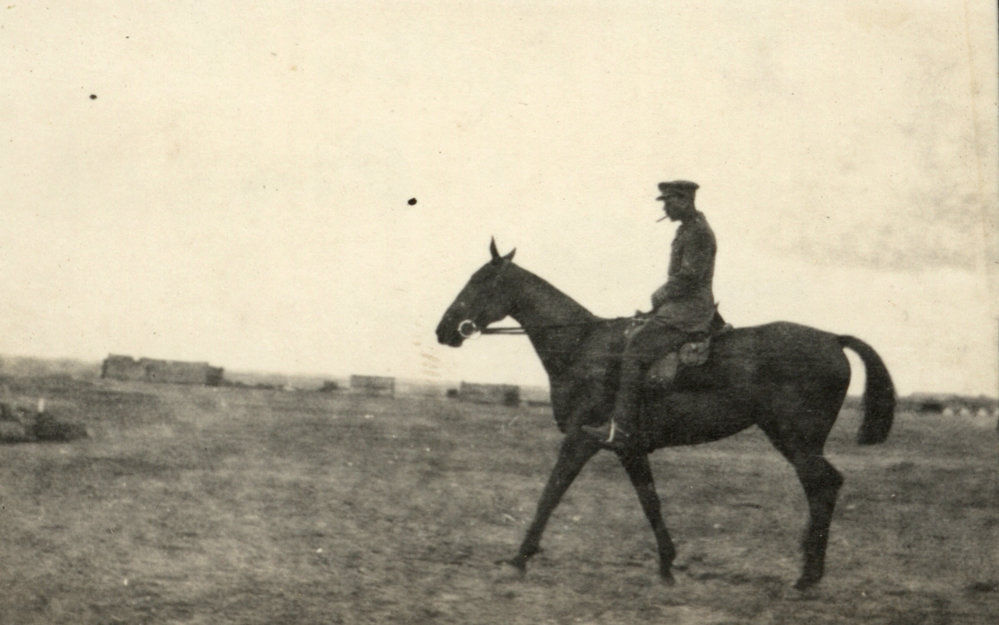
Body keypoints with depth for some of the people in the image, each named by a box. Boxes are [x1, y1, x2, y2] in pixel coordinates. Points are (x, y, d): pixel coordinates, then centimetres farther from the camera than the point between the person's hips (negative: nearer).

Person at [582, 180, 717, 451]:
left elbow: (687, 278, -21)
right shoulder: (687, 229, 18)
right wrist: (662, 296, 13)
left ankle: (621, 429, -22)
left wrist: (659, 296, -10)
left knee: (634, 352, -18)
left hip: (689, 310, -11)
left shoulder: (698, 233, -14)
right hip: (681, 306, 11)